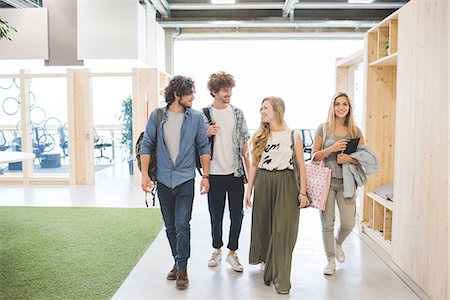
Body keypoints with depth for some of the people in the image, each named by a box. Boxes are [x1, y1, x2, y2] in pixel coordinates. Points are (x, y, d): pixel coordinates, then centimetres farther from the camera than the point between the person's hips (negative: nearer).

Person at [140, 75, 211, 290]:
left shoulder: (196, 117, -2)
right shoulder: (157, 116, -1)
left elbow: (204, 147, 2)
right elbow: (147, 145, 2)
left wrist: (205, 176, -2)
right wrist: (145, 174, -5)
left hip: (185, 180, -2)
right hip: (163, 180, 2)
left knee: (182, 226, -5)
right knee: (170, 227, 14)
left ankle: (182, 270, 9)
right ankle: (178, 262, 31)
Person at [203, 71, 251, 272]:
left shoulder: (237, 113, 6)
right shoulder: (204, 114, -1)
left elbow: (244, 143, 8)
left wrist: (249, 169, 3)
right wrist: (207, 134, -15)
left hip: (236, 172, 2)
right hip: (214, 173, -1)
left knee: (237, 214, 6)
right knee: (216, 215, 10)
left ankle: (232, 252, 21)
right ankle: (217, 249, 30)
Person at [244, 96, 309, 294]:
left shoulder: (293, 135, 0)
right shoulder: (259, 135, 8)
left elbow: (301, 165, 1)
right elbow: (254, 164, 9)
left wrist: (302, 192, -5)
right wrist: (249, 190, 7)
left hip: (286, 183, -3)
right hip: (263, 183, 3)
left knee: (283, 230, -6)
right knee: (263, 224, 13)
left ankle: (281, 279, 1)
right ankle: (264, 258, 41)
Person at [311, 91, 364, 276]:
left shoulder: (355, 131, 5)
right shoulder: (323, 129, 0)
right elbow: (314, 156, -1)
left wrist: (348, 158, -15)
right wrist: (332, 148, -17)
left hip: (346, 182, 2)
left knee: (349, 223, 0)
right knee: (327, 223, 3)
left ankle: (338, 243, 35)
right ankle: (330, 260, 22)